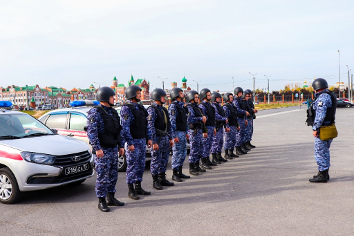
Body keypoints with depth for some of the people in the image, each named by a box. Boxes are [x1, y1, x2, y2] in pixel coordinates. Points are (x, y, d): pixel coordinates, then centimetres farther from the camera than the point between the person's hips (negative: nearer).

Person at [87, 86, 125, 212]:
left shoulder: (113, 112, 13)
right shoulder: (95, 112, -11)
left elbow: (118, 130, 18)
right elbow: (91, 132, -18)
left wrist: (121, 146, 14)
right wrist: (97, 148, -22)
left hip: (113, 149, 8)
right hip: (102, 150, -8)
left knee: (113, 175, 13)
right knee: (102, 176, -2)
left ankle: (111, 198, 25)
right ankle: (101, 202, 9)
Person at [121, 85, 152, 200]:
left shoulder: (141, 107, 15)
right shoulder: (126, 109, -11)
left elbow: (146, 124, 19)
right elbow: (125, 128, -16)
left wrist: (149, 138, 13)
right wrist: (130, 143, -20)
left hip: (142, 141, 8)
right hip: (133, 142, -8)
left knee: (141, 165, 12)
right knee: (132, 166, -1)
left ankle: (138, 187, 23)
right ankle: (131, 191, 9)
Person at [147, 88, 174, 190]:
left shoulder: (164, 109, 15)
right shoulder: (152, 109, -11)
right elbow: (151, 126, -18)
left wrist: (170, 138, 16)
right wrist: (154, 142, -21)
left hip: (165, 138, 8)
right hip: (157, 138, -8)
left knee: (164, 159, 13)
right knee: (156, 160, 0)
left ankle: (162, 178, 25)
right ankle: (155, 181, 9)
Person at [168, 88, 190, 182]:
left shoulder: (181, 105, 17)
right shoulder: (173, 106, -11)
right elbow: (172, 121, -17)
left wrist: (186, 132, 19)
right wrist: (174, 135, -21)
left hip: (183, 132, 9)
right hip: (177, 133, -9)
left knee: (183, 153, 12)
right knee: (177, 153, -4)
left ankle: (180, 172, 21)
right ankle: (175, 174, 4)